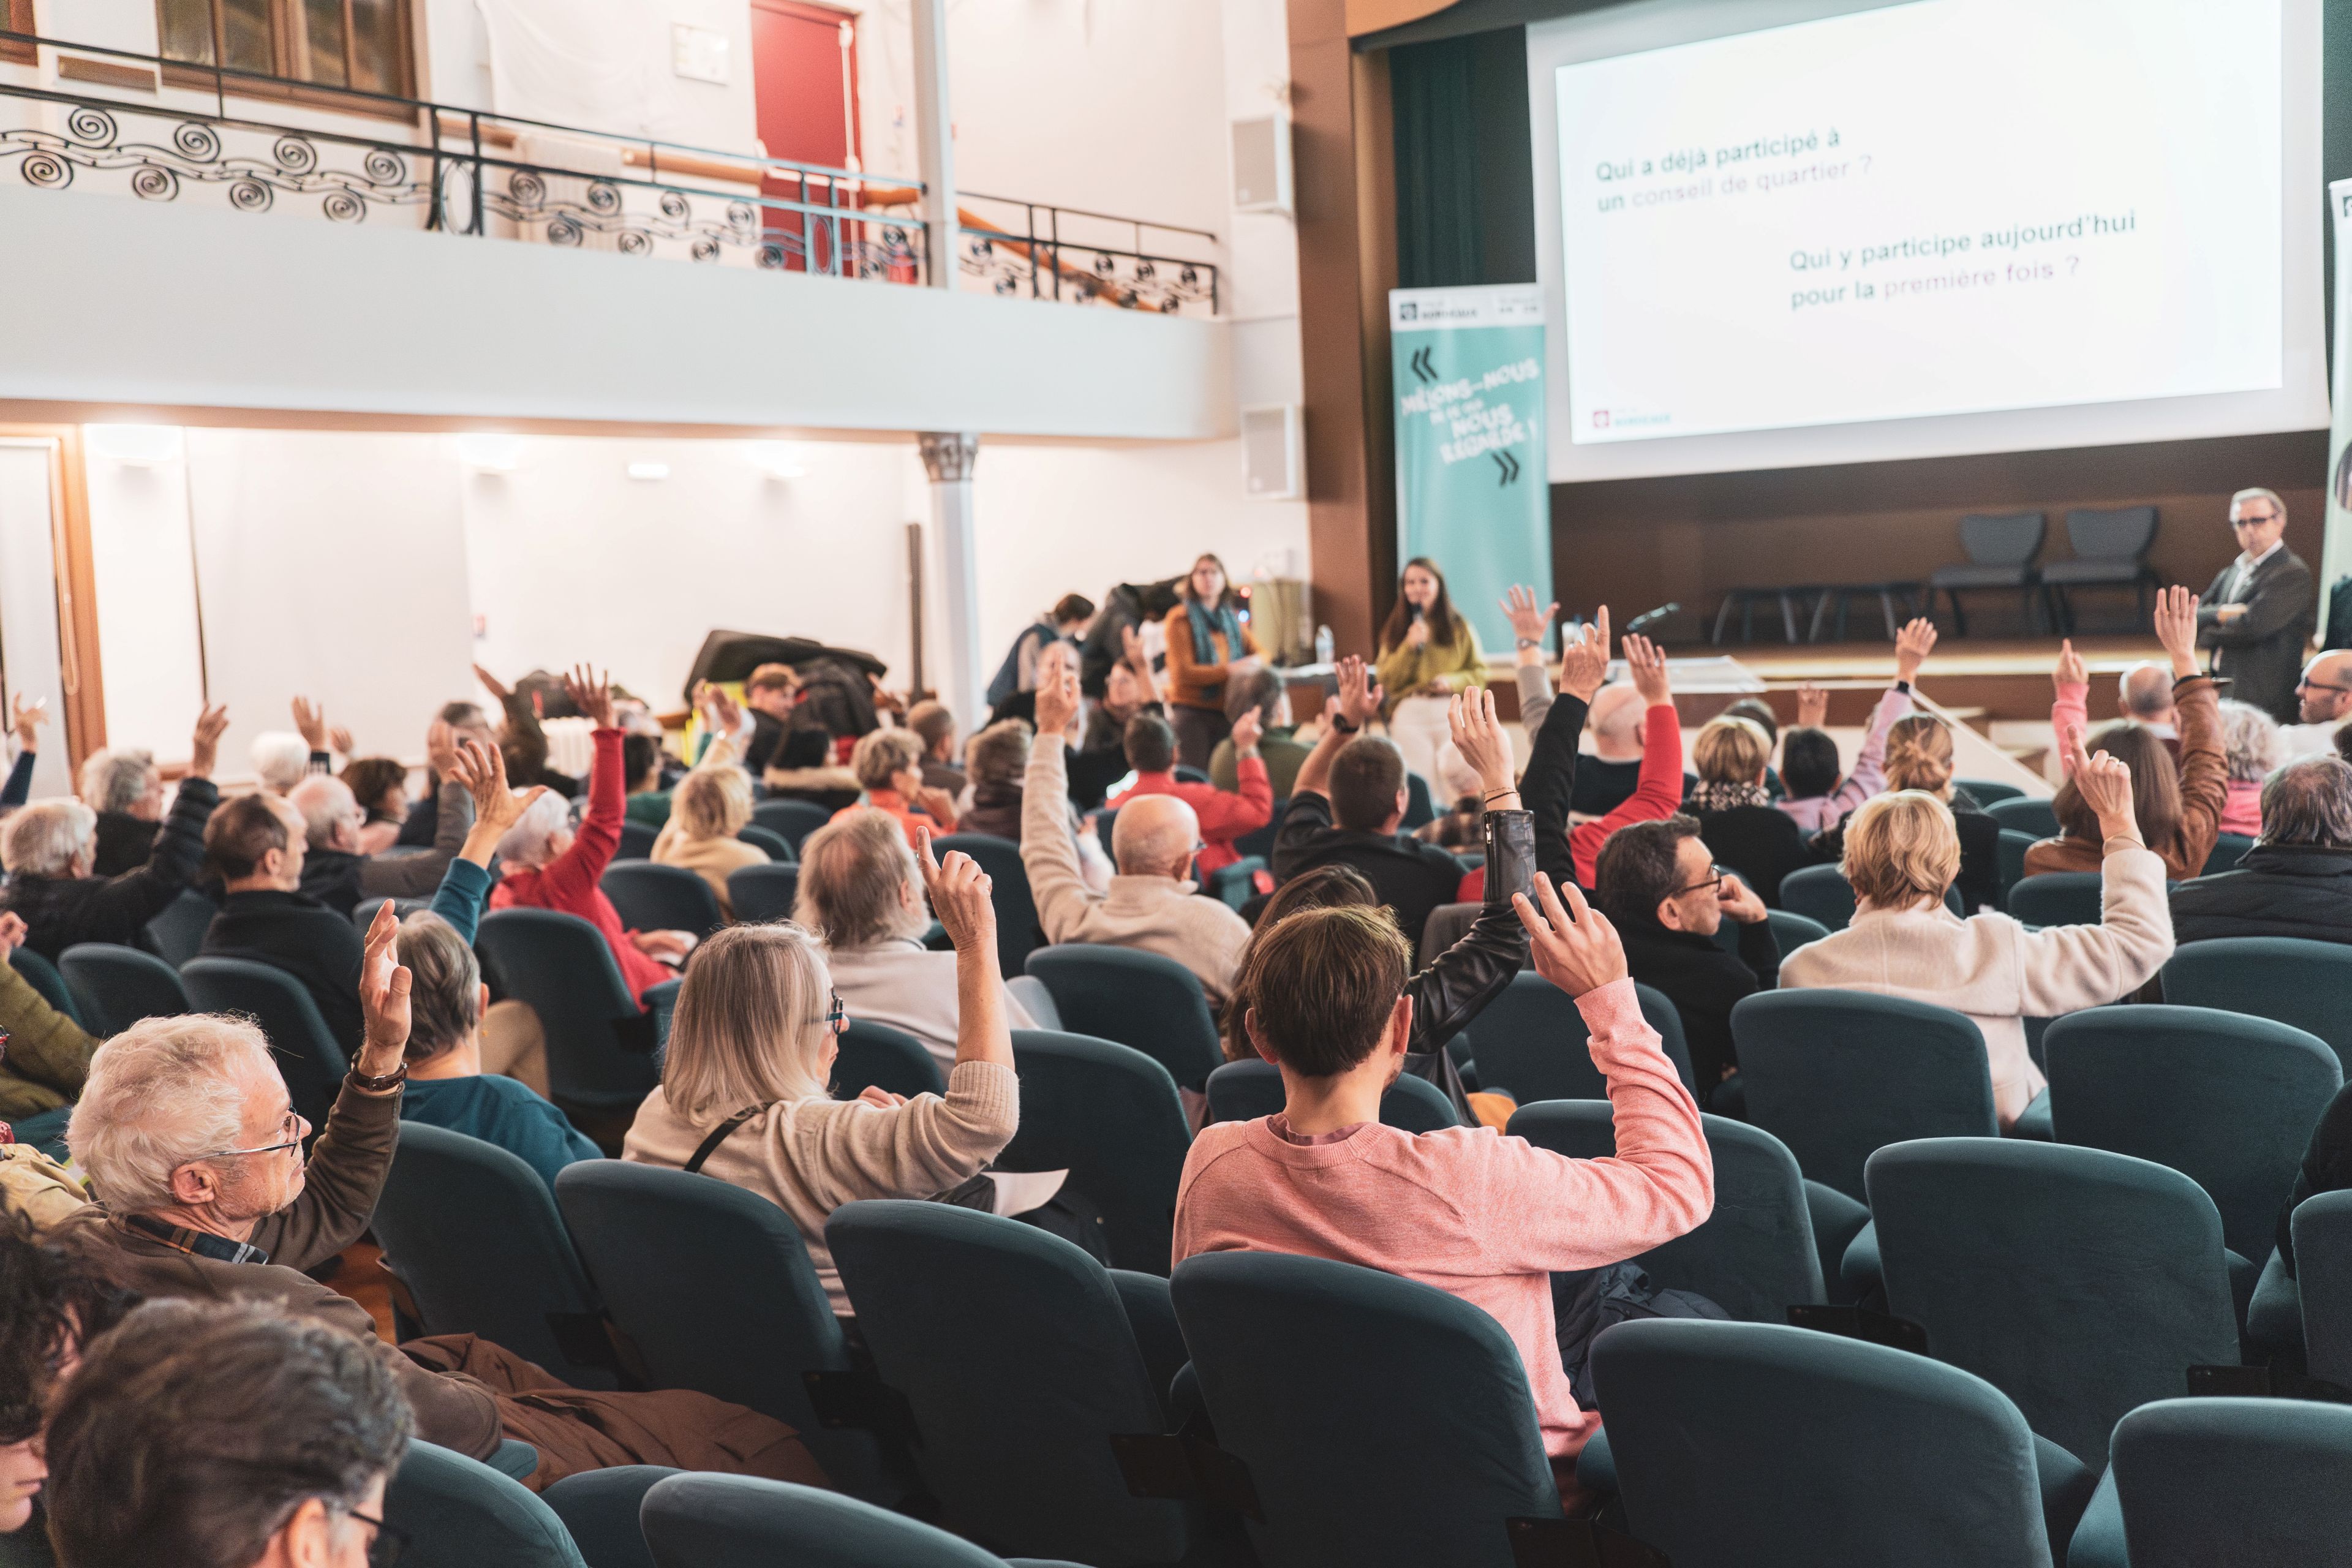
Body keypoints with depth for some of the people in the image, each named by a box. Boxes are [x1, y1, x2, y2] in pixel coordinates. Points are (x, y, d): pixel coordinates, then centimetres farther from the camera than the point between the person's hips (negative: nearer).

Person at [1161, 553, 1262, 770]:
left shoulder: (1232, 619, 16)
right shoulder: (1180, 619, -3)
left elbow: (1261, 653, 13)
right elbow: (1182, 673, -12)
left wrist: (1255, 662, -12)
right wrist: (1229, 670, -20)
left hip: (1227, 711, 5)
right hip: (1191, 710, -5)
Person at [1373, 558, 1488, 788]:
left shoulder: (1459, 626, 7)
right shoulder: (1395, 630, 10)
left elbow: (1480, 673, 8)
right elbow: (1387, 681, 2)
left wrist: (1453, 682, -11)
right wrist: (1410, 645, -9)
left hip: (1452, 712, 0)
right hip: (1409, 715, 0)